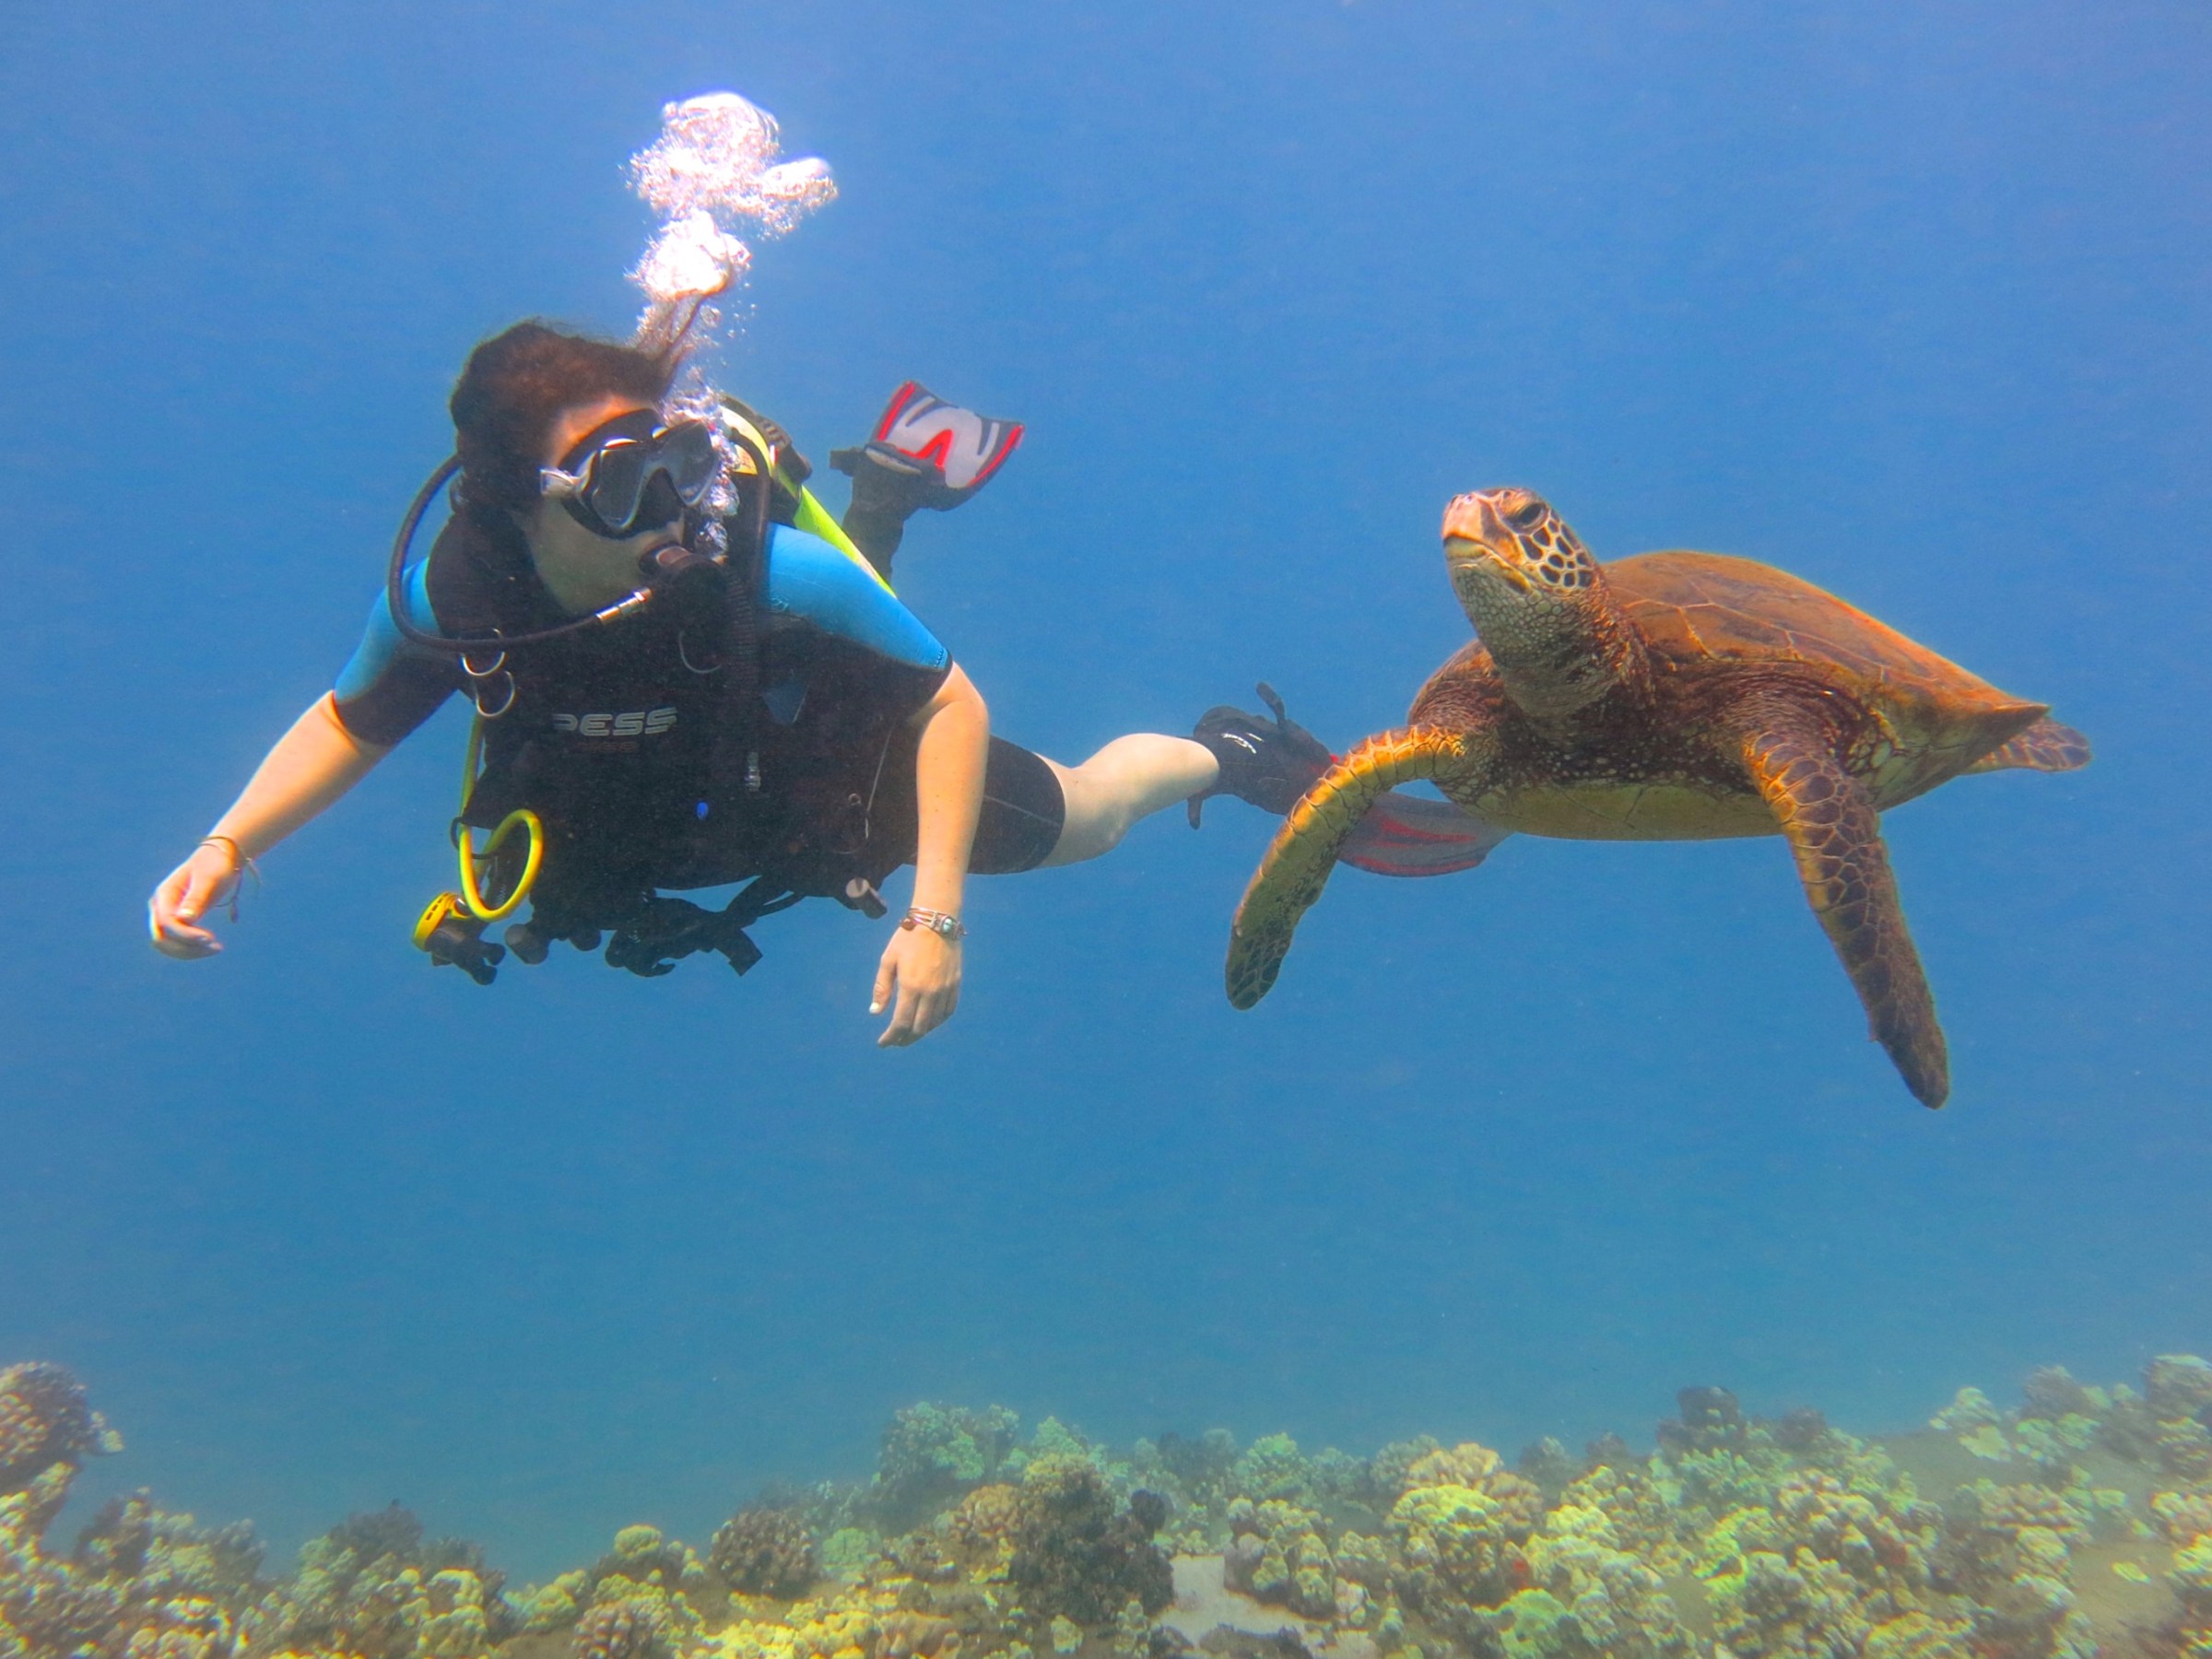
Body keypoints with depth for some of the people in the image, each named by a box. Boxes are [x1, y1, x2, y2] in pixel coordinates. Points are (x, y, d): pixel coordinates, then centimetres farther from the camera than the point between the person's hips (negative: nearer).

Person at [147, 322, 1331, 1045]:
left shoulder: (767, 568, -42)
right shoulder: (445, 599, -33)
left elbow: (952, 702, -31)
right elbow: (350, 723, -10)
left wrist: (936, 915, -39)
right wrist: (227, 846, -24)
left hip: (828, 782, -4)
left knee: (1082, 816, 16)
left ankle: (1222, 753, 46)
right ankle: (881, 497, 48)